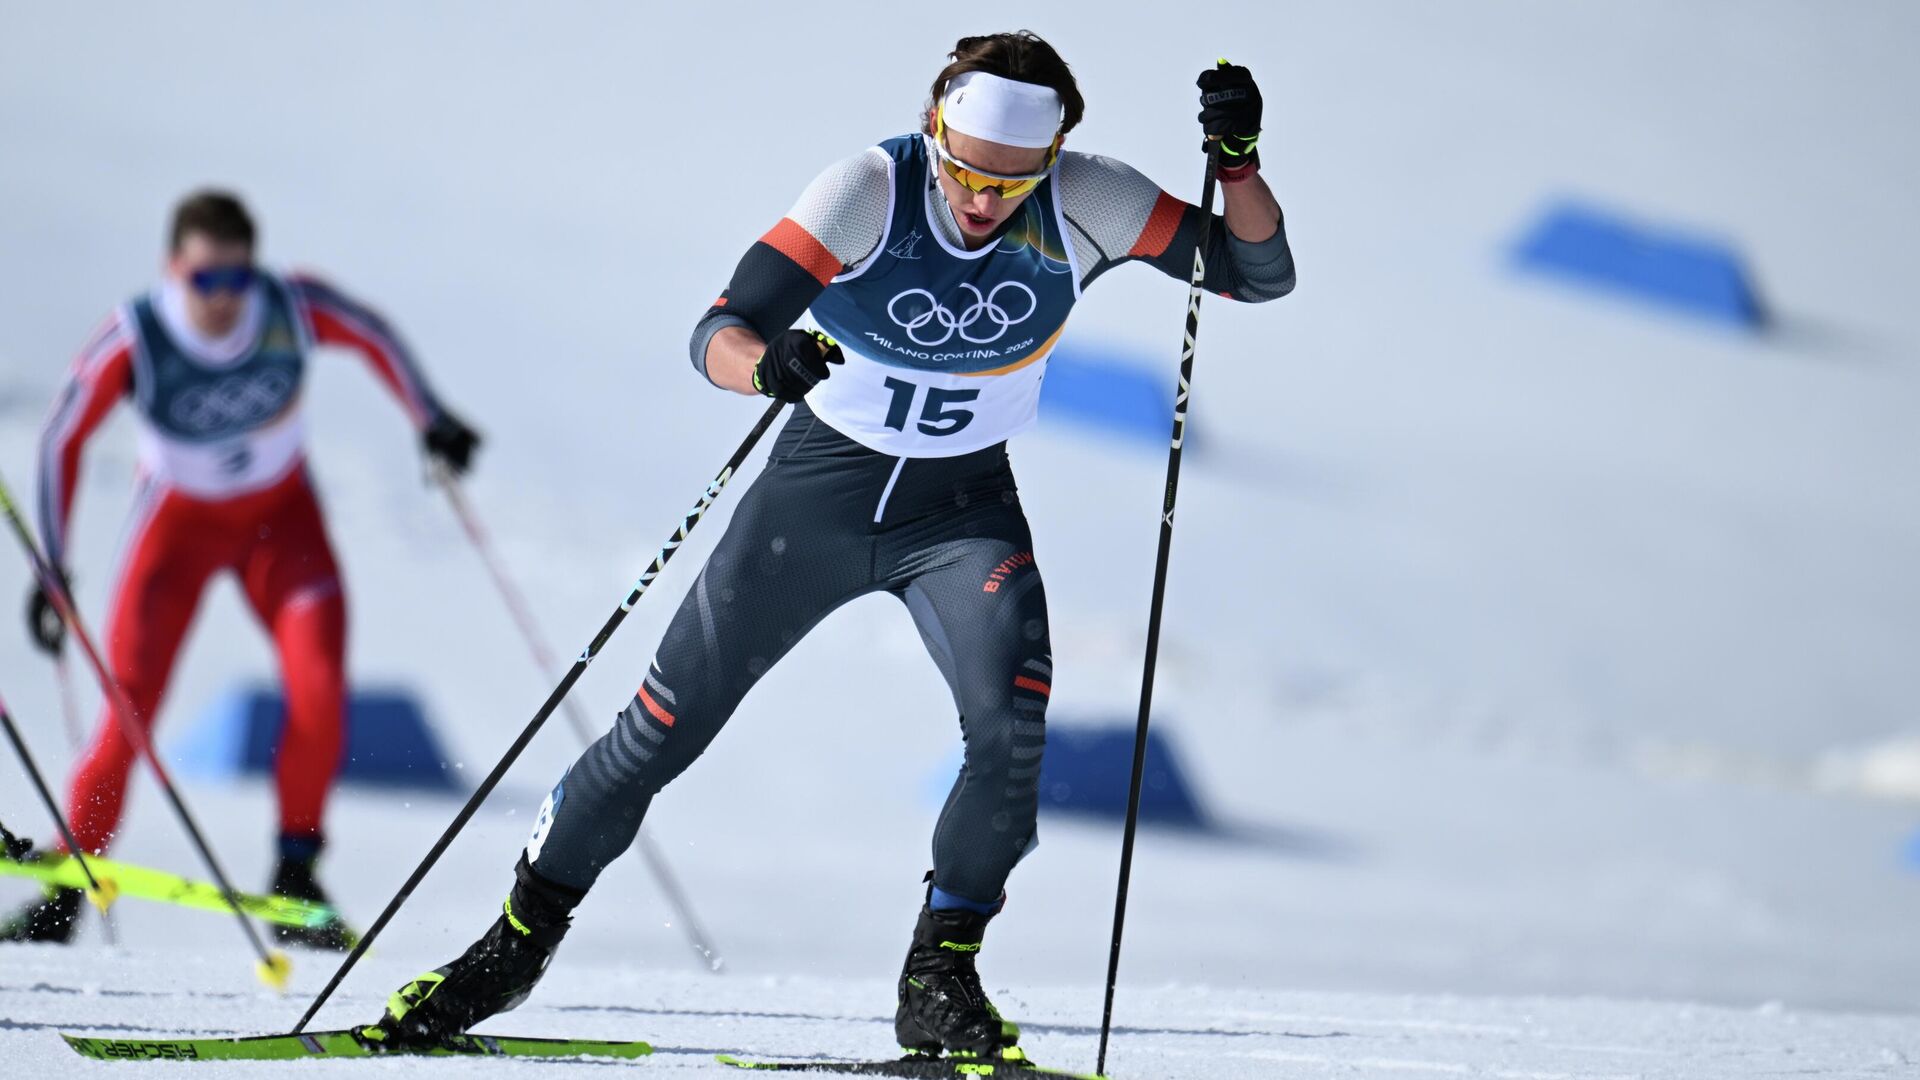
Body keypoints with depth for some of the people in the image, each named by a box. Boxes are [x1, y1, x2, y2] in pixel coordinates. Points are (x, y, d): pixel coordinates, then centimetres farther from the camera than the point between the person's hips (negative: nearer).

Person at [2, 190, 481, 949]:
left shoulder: (295, 309, -23)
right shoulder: (132, 341, -26)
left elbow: (375, 338, -1)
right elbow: (63, 440, -13)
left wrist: (431, 421, 4)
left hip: (281, 516, 1)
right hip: (180, 520, -1)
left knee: (321, 685, -19)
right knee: (130, 706, -12)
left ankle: (296, 874, -3)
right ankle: (69, 883, 4)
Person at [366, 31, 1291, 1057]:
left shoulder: (1081, 206, -18)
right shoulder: (872, 189, -23)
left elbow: (1259, 274, -14)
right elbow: (717, 333, -28)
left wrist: (1238, 162, -32)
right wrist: (768, 364, -52)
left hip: (964, 508, 1)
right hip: (817, 488, -1)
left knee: (1017, 726, -25)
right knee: (664, 726, 2)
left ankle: (939, 981, -8)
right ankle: (515, 943, 22)